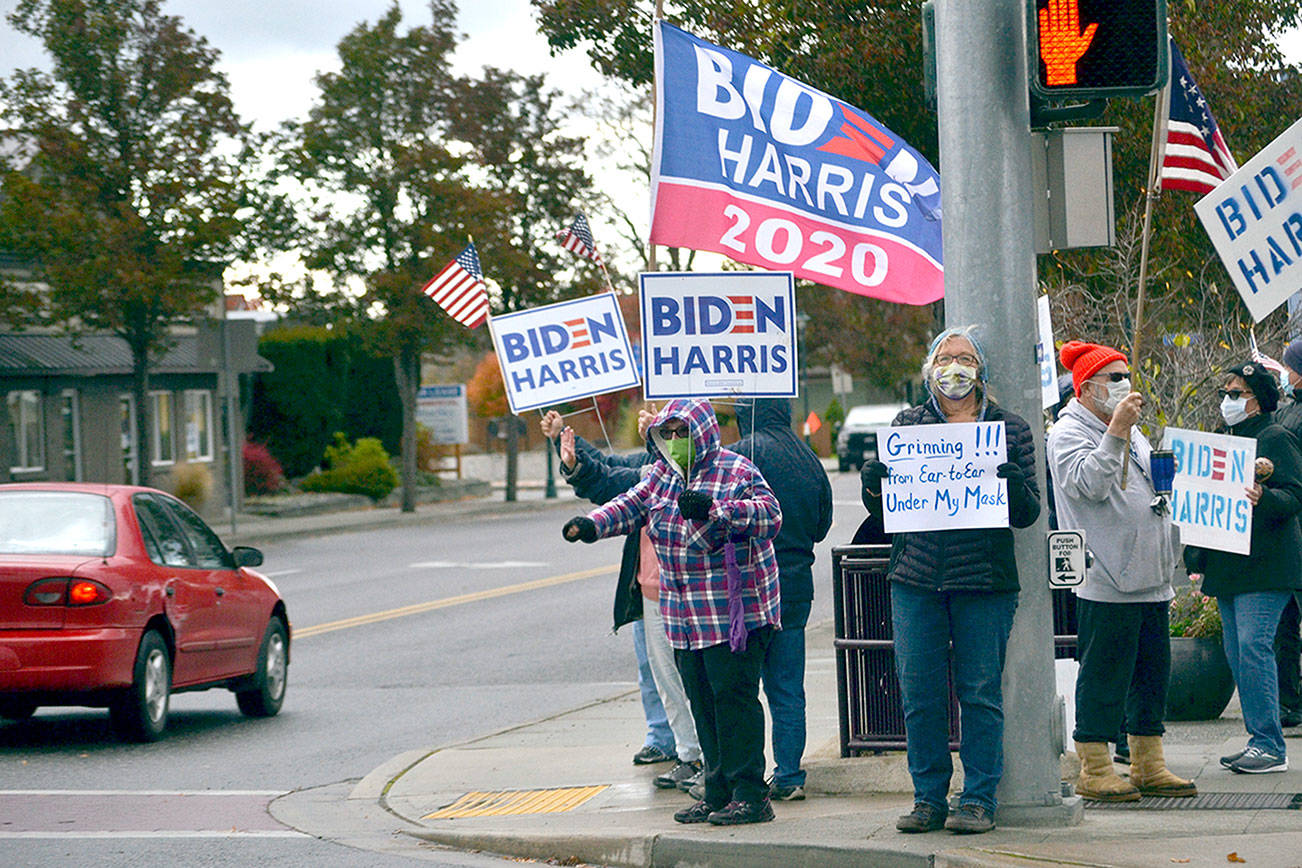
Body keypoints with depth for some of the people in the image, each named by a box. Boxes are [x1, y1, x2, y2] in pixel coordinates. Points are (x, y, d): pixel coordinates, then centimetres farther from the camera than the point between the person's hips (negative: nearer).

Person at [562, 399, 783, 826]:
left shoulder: (736, 471, -6)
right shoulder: (661, 475, 15)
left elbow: (770, 514, -16)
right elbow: (630, 506, 9)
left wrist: (713, 511, -26)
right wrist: (591, 525, -10)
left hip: (733, 609, -7)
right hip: (684, 612, 7)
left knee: (733, 696, -10)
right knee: (702, 701, 9)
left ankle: (750, 795, -7)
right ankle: (717, 793, 16)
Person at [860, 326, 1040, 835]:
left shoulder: (1011, 430, 7)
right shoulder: (907, 425, 11)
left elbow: (1028, 514, 5)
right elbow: (882, 506, 13)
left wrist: (1013, 486, -16)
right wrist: (874, 484, -8)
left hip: (984, 581, -2)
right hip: (916, 581, 2)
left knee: (980, 695, -1)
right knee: (920, 696, 2)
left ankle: (978, 799, 6)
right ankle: (928, 799, 12)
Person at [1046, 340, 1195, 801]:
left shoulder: (1133, 432, 21)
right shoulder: (1070, 432, -6)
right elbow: (1089, 484, -23)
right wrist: (1116, 432, -25)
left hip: (1151, 581, 9)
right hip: (1105, 584, -9)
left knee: (1152, 673, 10)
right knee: (1103, 676, -5)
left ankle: (1148, 767, 16)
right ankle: (1094, 771, 0)